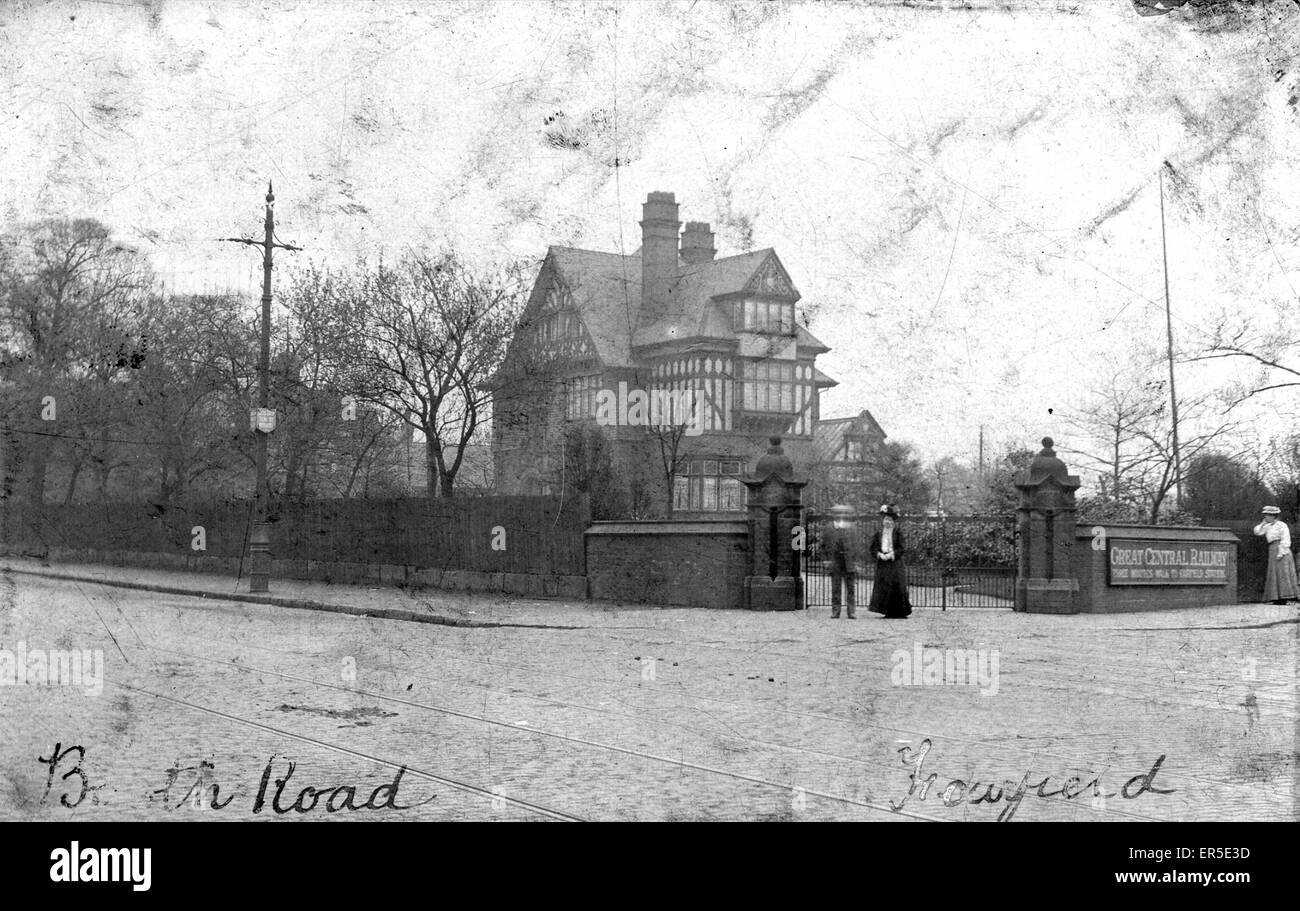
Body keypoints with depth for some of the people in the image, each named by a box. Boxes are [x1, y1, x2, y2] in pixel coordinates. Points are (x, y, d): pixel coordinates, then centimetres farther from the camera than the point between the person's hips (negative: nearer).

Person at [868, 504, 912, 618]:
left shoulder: (898, 534, 4)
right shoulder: (878, 535, 11)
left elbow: (902, 549, -3)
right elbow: (872, 549, 6)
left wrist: (892, 554, -16)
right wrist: (879, 554, -13)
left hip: (895, 563, -2)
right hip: (882, 565, 2)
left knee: (897, 586, -7)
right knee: (883, 587, -4)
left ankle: (899, 611, -1)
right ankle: (888, 611, -1)